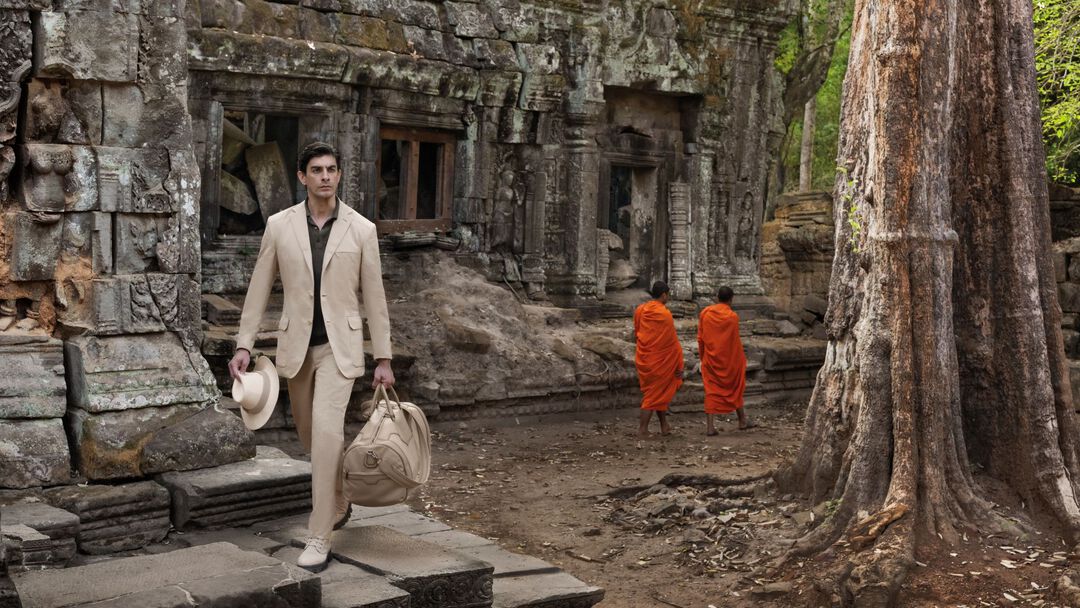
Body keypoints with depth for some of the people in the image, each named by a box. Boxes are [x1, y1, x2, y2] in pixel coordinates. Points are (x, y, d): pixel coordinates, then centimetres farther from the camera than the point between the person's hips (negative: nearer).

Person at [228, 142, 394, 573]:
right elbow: (259, 288, 5)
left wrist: (383, 359, 1)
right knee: (311, 436, 15)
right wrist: (244, 344, -1)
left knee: (325, 430, -19)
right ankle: (338, 502, 42)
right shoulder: (279, 225, 1)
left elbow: (373, 297, 0)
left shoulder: (361, 229, -3)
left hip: (339, 346, -3)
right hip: (295, 345, 3)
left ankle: (319, 539, -13)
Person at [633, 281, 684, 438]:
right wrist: (679, 365, -6)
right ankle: (642, 430, 0)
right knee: (655, 393, 3)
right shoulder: (664, 314, -17)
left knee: (659, 391, 19)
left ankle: (664, 426, 24)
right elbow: (673, 342, -12)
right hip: (659, 359, -6)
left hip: (644, 358, 6)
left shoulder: (640, 310, 1)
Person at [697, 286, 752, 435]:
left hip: (710, 359, 2)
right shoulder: (732, 316, -12)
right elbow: (736, 342, -6)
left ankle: (709, 425, -2)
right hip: (730, 360, -2)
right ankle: (742, 420, 27)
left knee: (711, 390, 5)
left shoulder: (705, 313, -3)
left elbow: (700, 338, 2)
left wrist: (703, 357, 13)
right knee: (735, 388, 16)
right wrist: (742, 359, 7)